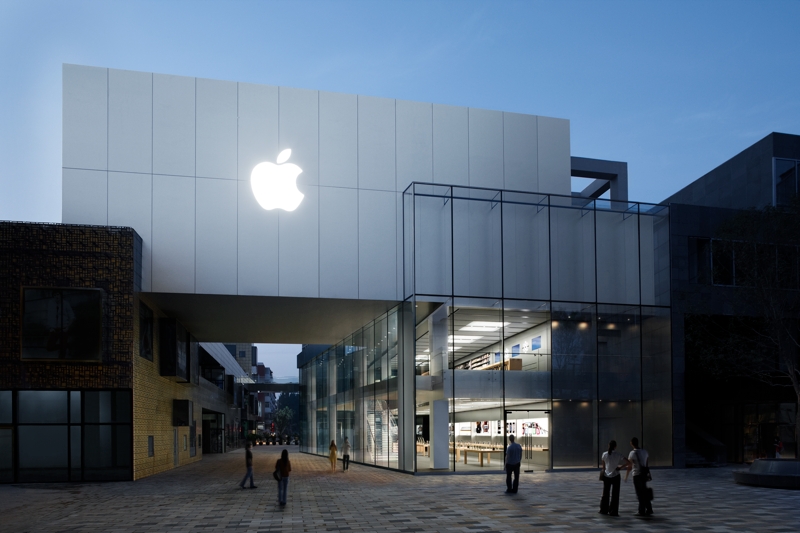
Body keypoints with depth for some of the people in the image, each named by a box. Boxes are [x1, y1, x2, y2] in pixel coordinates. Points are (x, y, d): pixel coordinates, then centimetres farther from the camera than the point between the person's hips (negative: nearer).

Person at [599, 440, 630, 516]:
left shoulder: (605, 454, -4)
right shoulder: (618, 454, -9)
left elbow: (603, 466, 4)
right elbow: (627, 462, -11)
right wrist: (620, 467, -1)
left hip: (606, 476, 2)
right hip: (615, 476, -2)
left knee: (605, 493, 14)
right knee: (615, 495, 4)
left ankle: (604, 510, 21)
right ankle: (613, 512, 3)